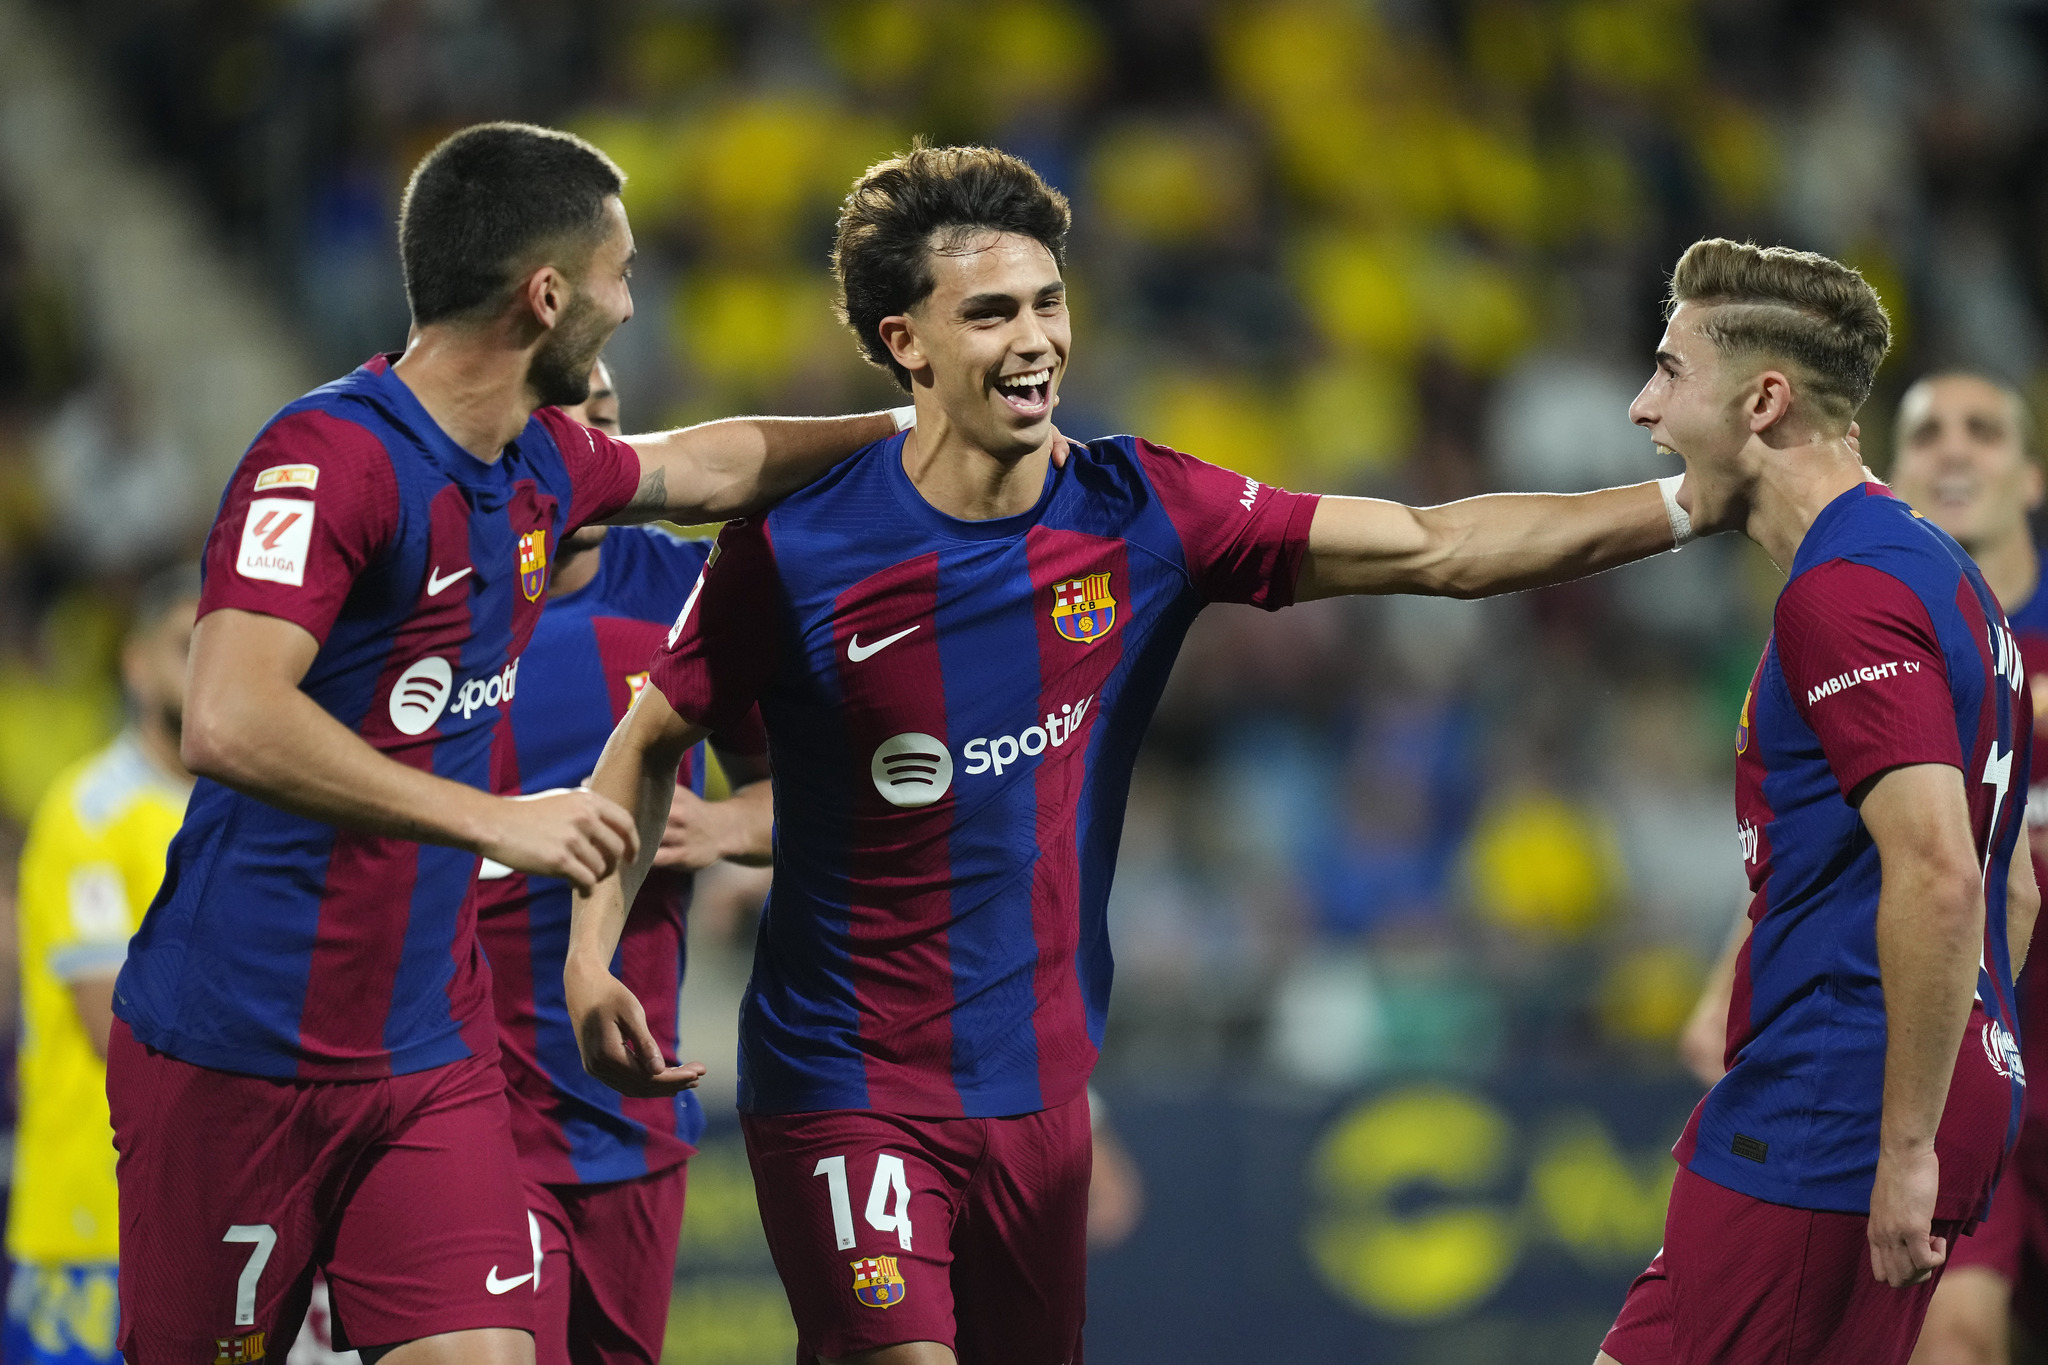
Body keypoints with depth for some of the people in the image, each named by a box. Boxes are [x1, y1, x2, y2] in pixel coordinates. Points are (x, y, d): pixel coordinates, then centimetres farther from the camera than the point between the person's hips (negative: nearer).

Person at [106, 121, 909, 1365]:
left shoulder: (544, 461, 8)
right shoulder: (328, 460, -19)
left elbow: (706, 468, 32)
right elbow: (229, 723, -32)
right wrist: (495, 819, -30)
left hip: (434, 1057, 7)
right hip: (242, 1059, -7)